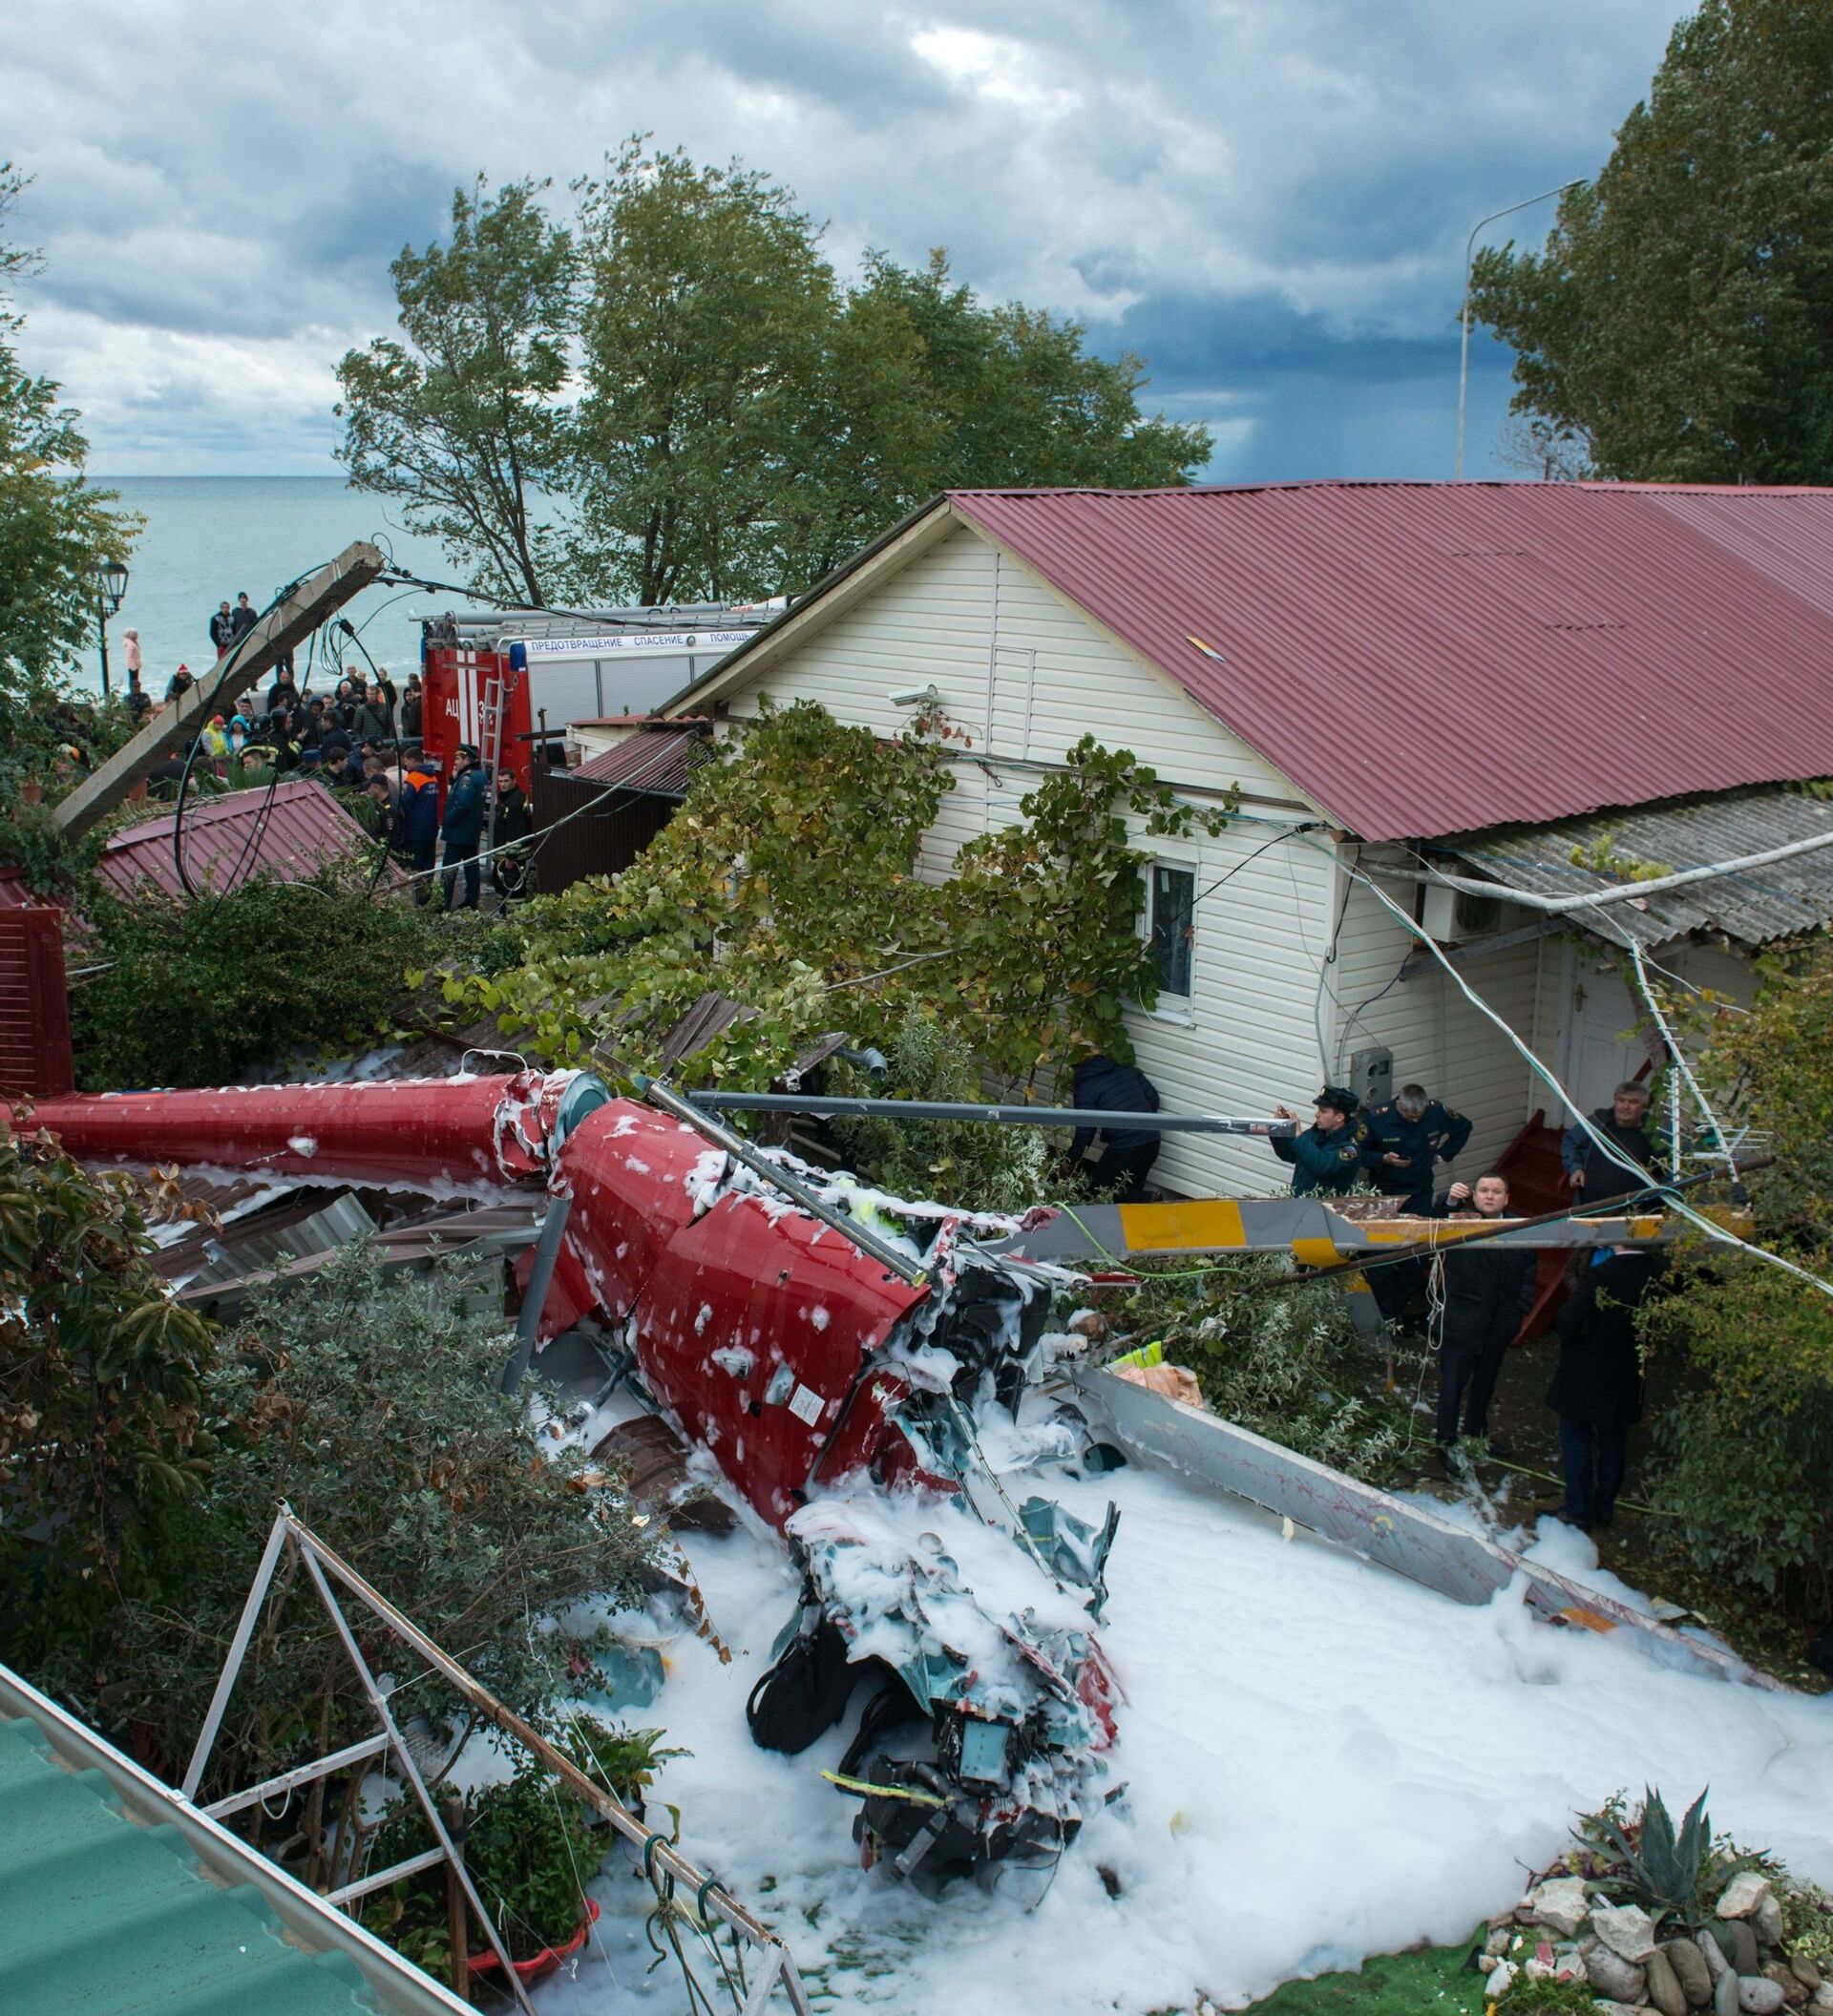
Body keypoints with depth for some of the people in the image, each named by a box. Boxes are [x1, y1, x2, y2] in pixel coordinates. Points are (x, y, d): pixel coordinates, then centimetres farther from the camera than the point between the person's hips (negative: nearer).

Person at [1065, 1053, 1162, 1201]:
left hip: (1124, 1149, -6)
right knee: (1132, 1192, 22)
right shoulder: (1127, 1070, 11)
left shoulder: (1084, 1090, -4)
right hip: (1152, 1142, 7)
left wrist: (1070, 1163, 10)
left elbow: (1084, 1134, -3)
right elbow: (1153, 1098, 13)